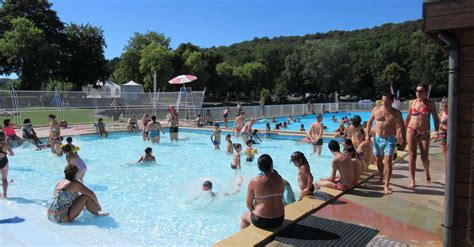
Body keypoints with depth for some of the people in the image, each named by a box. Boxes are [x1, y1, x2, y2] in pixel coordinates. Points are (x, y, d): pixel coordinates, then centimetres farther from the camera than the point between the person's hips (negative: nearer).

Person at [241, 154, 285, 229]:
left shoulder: (254, 181, -17)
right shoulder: (279, 179, -7)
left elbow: (248, 203, -7)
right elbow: (280, 199, 3)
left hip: (261, 221, -4)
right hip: (279, 220, 4)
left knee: (244, 215, 28)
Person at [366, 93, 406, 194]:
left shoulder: (396, 113, -2)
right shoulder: (376, 109, 3)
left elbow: (402, 127, 2)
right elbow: (369, 122, 13)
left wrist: (403, 141, -3)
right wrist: (367, 135, 8)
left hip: (390, 139, -3)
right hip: (378, 138, 3)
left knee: (388, 161, -13)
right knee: (378, 161, 14)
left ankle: (386, 186, -10)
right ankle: (381, 177, 42)